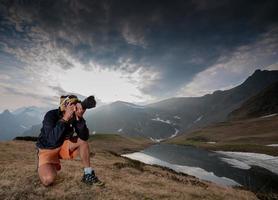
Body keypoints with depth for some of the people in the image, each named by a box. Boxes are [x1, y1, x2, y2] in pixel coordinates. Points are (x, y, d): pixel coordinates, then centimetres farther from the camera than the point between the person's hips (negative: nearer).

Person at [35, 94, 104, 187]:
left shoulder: (75, 117, -13)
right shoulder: (51, 115, -25)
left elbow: (85, 137, -22)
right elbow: (53, 140, -38)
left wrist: (80, 118, -34)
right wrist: (65, 119, -42)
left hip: (63, 146, 4)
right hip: (47, 149, -4)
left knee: (83, 141, -17)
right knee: (48, 180, -24)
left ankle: (88, 175, -7)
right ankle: (42, 166, 13)